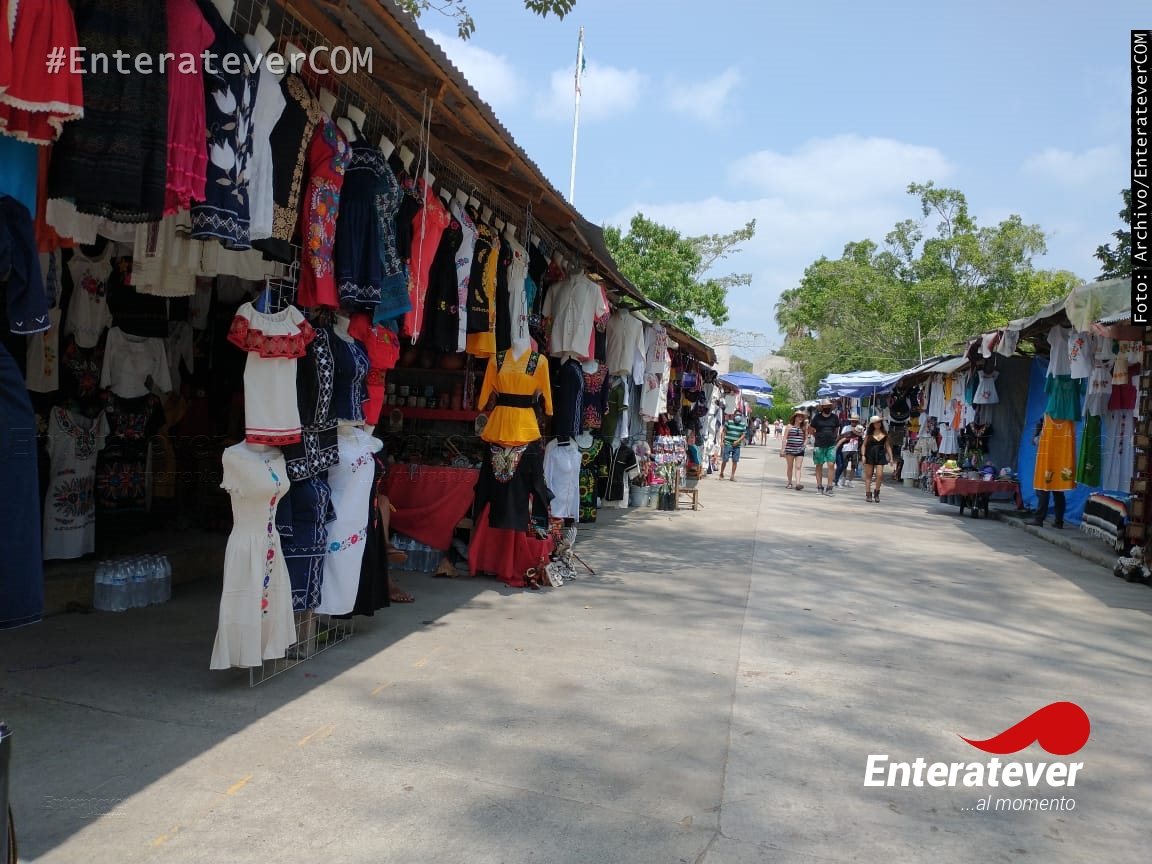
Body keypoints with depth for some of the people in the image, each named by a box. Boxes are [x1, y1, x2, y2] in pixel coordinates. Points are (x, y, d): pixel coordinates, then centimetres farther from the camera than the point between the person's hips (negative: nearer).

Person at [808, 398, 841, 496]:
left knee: (831, 465, -9)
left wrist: (833, 438, 14)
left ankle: (829, 487, -7)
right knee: (819, 466, 5)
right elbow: (811, 430, 10)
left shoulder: (834, 417, 5)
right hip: (819, 446, 0)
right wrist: (818, 437, 9)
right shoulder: (817, 417, 0)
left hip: (831, 446, 0)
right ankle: (819, 486, 13)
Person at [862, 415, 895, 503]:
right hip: (870, 455, -1)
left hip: (880, 455, 1)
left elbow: (887, 446, 11)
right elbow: (864, 445, 2)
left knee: (879, 475, -9)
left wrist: (891, 457, 9)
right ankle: (868, 494, 9)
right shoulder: (869, 433, 2)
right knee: (868, 475, 2)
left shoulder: (884, 433, 7)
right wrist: (863, 455, -8)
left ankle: (876, 493, 10)